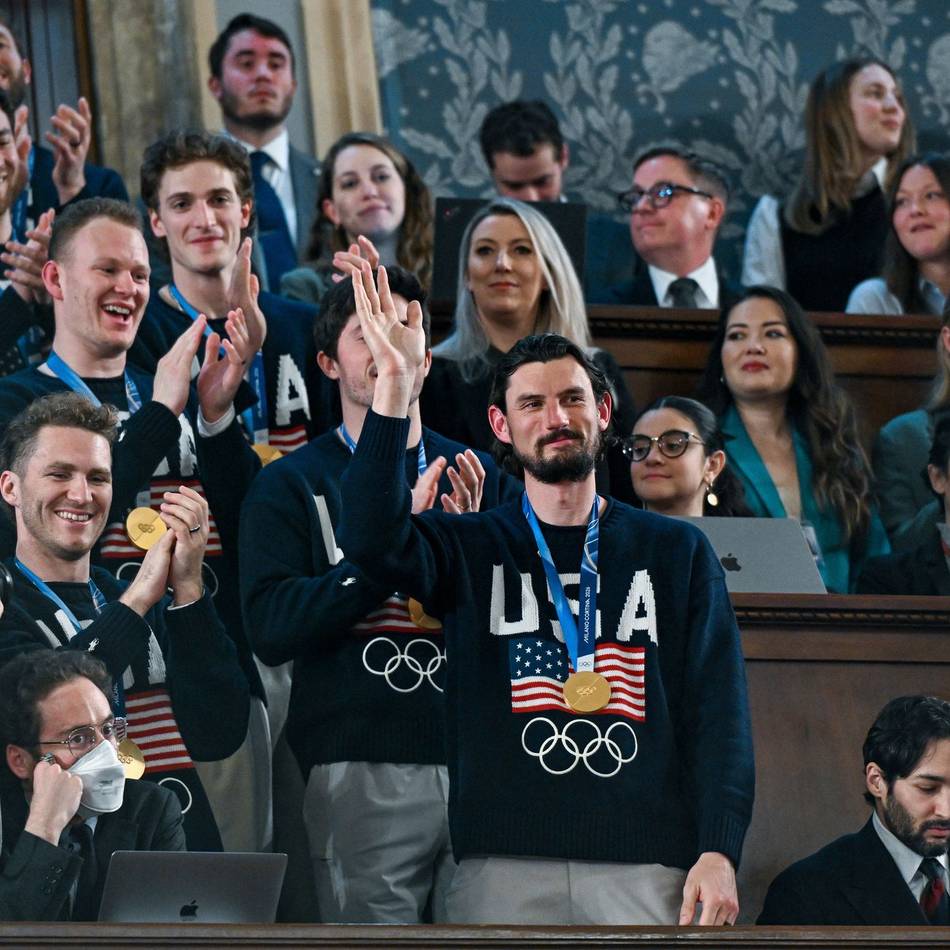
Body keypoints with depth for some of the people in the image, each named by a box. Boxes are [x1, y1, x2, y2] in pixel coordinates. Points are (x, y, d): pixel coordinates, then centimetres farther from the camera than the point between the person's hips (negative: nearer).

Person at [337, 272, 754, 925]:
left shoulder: (677, 553, 12)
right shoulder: (471, 550, 12)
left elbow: (718, 708, 6)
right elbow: (372, 539, -10)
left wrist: (719, 852, -7)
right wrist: (395, 382, -15)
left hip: (647, 868, 0)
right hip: (503, 865, 0)